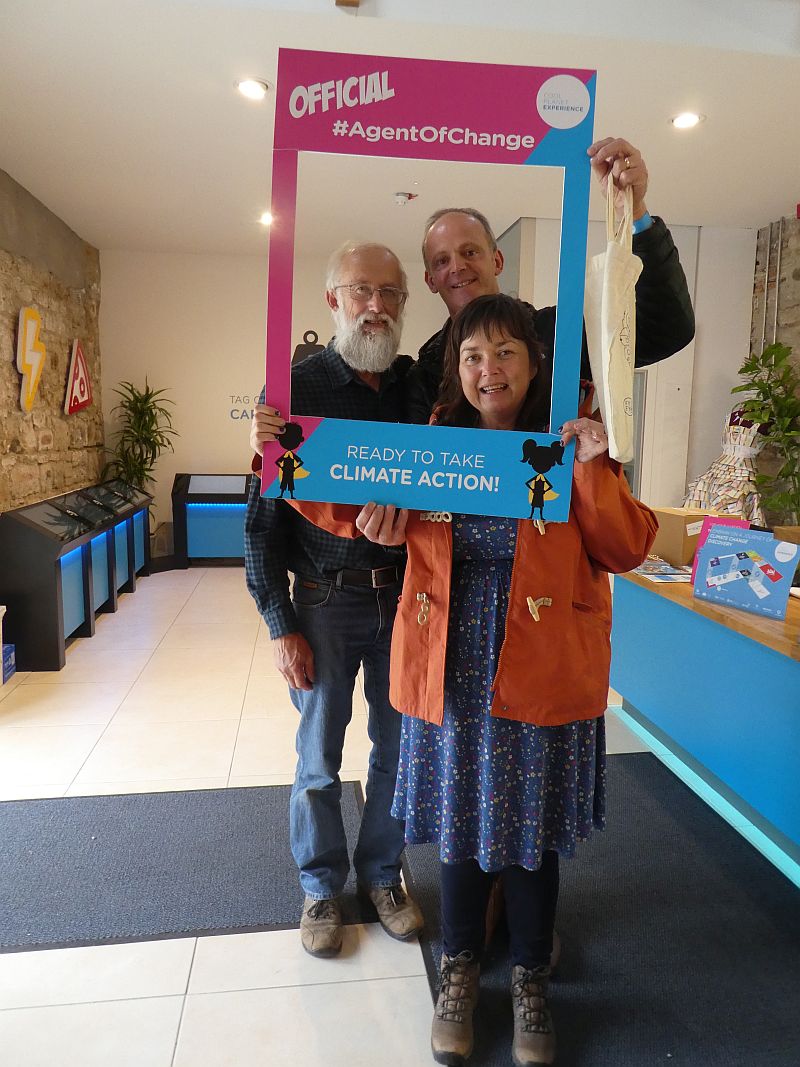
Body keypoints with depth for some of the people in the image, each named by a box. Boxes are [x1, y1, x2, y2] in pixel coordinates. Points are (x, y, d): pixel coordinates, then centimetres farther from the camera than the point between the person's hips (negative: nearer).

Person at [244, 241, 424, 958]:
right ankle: (322, 886, 34)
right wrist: (281, 623, -9)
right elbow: (264, 513, -7)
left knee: (399, 747, 14)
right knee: (320, 754, 11)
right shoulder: (296, 386, -7)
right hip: (326, 600, -2)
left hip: (405, 596, 3)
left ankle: (383, 874, 37)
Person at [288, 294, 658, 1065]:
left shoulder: (567, 450, -2)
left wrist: (593, 471, -18)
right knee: (460, 826, 17)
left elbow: (627, 550, -6)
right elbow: (342, 503, 4)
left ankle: (531, 979, 41)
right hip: (452, 676, 1)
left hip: (541, 678, -1)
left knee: (530, 831, 15)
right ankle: (460, 968, 43)